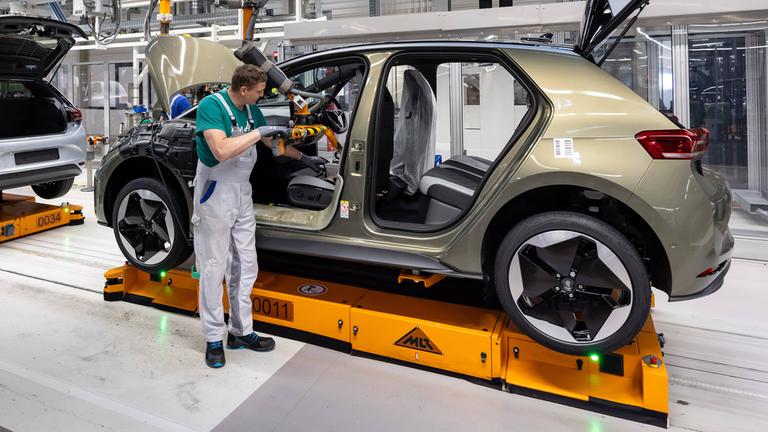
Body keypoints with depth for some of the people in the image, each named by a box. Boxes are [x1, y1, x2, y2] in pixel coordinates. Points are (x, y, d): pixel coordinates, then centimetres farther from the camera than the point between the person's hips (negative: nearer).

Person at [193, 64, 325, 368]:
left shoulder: (251, 109, 8)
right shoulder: (211, 106, -15)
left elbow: (272, 142, 23)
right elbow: (221, 151, -29)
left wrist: (304, 158, 26)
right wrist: (259, 131, -26)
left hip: (242, 192, 8)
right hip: (215, 192, -7)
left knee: (246, 265, 10)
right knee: (214, 267, -1)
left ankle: (241, 331, 21)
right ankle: (214, 338, 11)